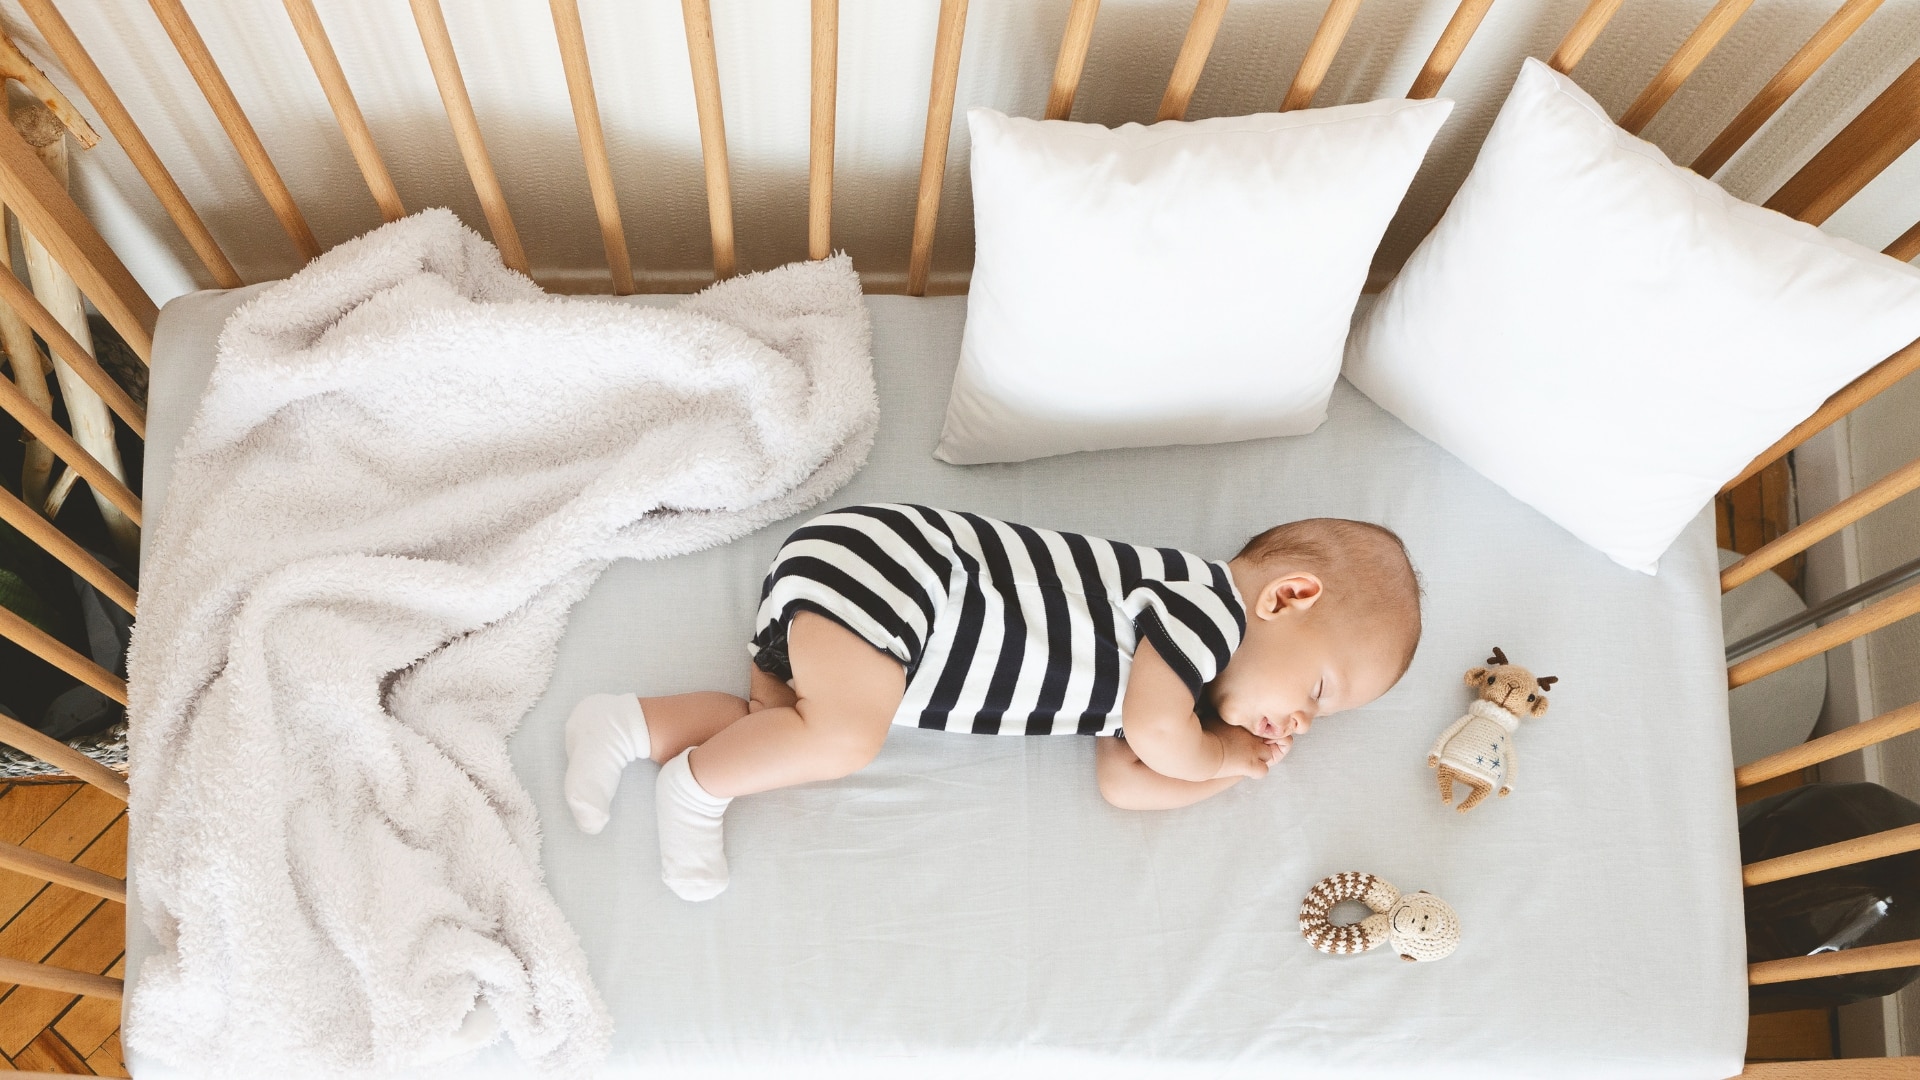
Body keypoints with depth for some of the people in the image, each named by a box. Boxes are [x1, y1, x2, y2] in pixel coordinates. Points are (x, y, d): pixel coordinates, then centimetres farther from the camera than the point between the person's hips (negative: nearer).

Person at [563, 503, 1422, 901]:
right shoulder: (1205, 600, -13)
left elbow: (1124, 779, 6)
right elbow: (1154, 733, -28)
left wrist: (1238, 759, 4)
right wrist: (1223, 756, -6)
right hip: (879, 567, -9)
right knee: (845, 733, -28)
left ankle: (633, 726, 7)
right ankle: (694, 785, -6)